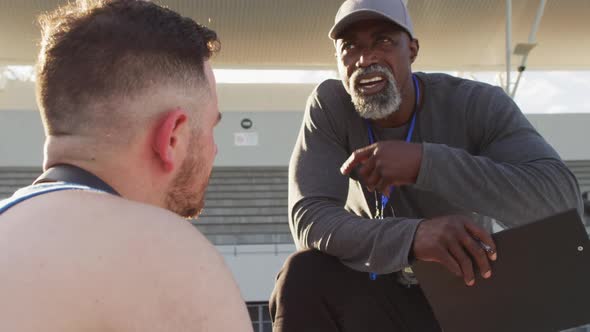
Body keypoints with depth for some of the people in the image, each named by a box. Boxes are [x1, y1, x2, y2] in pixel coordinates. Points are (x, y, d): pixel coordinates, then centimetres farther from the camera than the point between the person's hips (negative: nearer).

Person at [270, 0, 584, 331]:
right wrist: (411, 235, -44)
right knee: (302, 276, -28)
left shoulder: (477, 103, -15)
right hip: (372, 289, 0)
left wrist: (424, 161, -37)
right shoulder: (329, 105, -13)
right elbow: (309, 220, -25)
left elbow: (561, 198, -29)